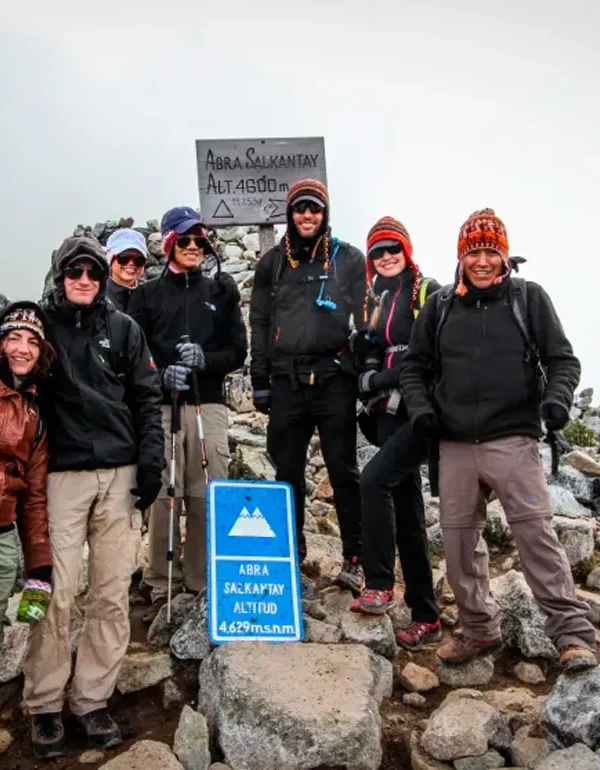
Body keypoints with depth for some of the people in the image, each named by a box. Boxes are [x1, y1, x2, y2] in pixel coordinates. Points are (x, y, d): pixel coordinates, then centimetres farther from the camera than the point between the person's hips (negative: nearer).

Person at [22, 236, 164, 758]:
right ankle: (45, 705, 13)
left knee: (113, 595, 4)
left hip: (121, 474, 2)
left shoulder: (124, 329, 11)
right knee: (55, 592, -2)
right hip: (63, 474, -1)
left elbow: (148, 398, 9)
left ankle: (92, 699, 17)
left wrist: (150, 462, -1)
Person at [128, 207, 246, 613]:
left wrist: (204, 359, -9)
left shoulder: (221, 292, 15)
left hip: (208, 404, 1)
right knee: (163, 495, -4)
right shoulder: (147, 294, 12)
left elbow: (238, 350, 10)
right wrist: (161, 374, -13)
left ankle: (202, 582, 11)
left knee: (207, 496, -1)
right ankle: (163, 586, 6)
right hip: (160, 406, -1)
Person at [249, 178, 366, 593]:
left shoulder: (349, 259, 6)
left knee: (343, 470, 1)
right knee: (288, 472, 8)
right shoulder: (272, 262, 13)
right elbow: (259, 323, 13)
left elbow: (366, 319, 4)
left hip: (334, 377, -2)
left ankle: (355, 558, 9)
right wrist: (260, 380, 8)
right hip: (286, 380, 3)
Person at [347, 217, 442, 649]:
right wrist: (369, 379, -1)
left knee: (374, 479, -23)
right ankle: (426, 618, 15)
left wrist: (381, 380, -13)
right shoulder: (373, 301, 16)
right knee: (406, 512, 7)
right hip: (389, 413, 7)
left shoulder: (428, 292, -4)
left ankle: (380, 585, -9)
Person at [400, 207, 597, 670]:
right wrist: (420, 407, 0)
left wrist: (557, 396, -14)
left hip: (513, 440, -3)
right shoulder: (440, 306, 10)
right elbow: (415, 366, 17)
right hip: (455, 445, 4)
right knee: (459, 537, 7)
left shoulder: (529, 298, 4)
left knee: (535, 532, -9)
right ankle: (479, 628, 24)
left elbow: (562, 359, 5)